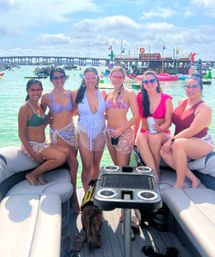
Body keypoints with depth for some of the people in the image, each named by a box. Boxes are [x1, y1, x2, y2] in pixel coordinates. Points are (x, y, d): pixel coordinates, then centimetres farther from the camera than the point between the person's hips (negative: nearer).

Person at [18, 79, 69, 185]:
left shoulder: (39, 105, 10)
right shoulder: (25, 108, -14)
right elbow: (21, 134, -16)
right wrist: (33, 154, -19)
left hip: (43, 144, 8)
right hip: (31, 145, -8)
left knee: (66, 151, -8)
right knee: (61, 157, -21)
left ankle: (39, 173, 2)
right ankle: (32, 175, -4)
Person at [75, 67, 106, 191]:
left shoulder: (103, 94, -1)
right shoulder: (79, 94, -5)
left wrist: (102, 117, -5)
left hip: (100, 133, 2)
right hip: (84, 134, -2)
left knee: (96, 164, 14)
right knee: (87, 166, 0)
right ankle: (86, 193, 15)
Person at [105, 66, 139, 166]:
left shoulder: (129, 94, -6)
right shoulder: (108, 94, 10)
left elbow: (135, 116, -12)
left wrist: (121, 129, -16)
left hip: (123, 133, -5)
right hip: (109, 133, 6)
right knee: (115, 165, 17)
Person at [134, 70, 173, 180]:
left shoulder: (166, 99, -2)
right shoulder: (140, 97, 4)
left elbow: (168, 121, -5)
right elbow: (137, 118, 6)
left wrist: (160, 128, -26)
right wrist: (134, 135, -1)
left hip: (162, 133, -1)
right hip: (144, 133, 2)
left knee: (154, 137, -37)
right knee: (140, 139, -34)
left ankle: (157, 169, -17)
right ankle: (155, 172, -33)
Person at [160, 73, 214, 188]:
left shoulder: (204, 108, -13)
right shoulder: (181, 102, 8)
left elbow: (192, 131, -21)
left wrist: (172, 140, -22)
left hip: (202, 144, -7)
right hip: (182, 142, 7)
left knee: (178, 143, -34)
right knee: (165, 151, -20)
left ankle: (179, 183, -22)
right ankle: (193, 179, -13)